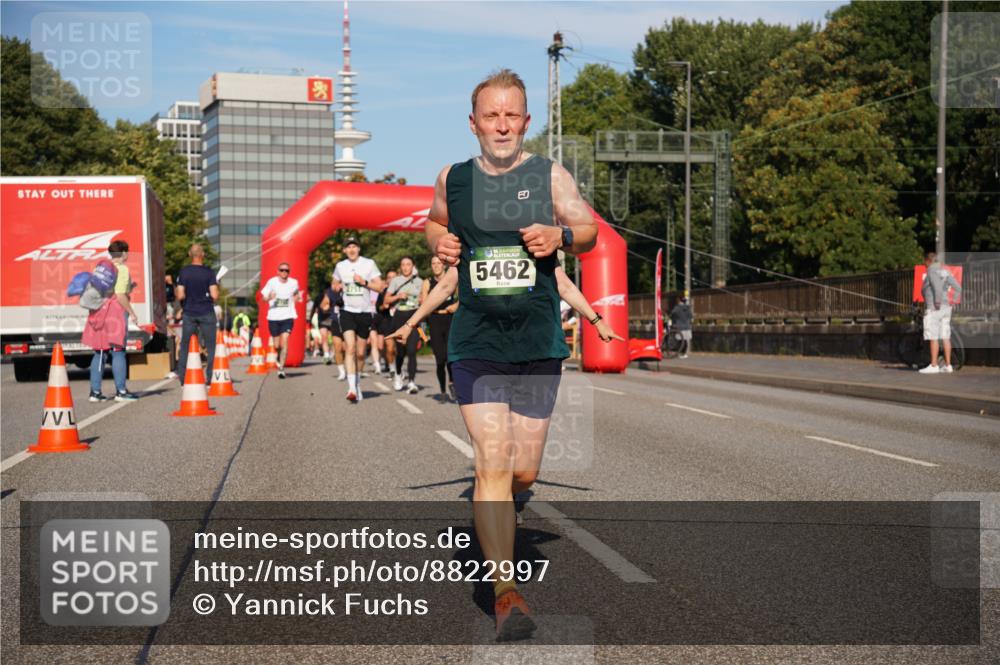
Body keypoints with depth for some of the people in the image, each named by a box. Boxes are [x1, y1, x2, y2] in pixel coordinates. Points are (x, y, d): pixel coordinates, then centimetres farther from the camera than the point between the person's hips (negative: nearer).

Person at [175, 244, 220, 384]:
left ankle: (182, 377, 6)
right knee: (210, 346, 6)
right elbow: (214, 295, -13)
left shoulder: (184, 272, -3)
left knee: (185, 345, 9)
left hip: (189, 313, 2)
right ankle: (211, 377, 3)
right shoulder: (209, 272, -8)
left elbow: (180, 296, -6)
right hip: (206, 313, -2)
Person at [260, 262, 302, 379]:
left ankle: (281, 368, -11)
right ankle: (279, 357, 42)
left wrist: (298, 297, -3)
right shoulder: (272, 282, -2)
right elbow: (263, 297, 0)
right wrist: (269, 297, -21)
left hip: (287, 317, 0)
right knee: (276, 345, 8)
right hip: (273, 317, 0)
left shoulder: (293, 283, 3)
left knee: (284, 342, -15)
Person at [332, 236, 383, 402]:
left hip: (364, 312, 0)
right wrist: (337, 287, 1)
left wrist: (364, 282, -15)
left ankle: (357, 383, 30)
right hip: (347, 311, 0)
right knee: (350, 348, -17)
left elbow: (379, 286, -1)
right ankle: (351, 388, -24)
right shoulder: (340, 266, 8)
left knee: (360, 353, 7)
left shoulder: (369, 264, 0)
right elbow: (334, 284, 24)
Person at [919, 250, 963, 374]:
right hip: (946, 307, 8)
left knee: (933, 338, -6)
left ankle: (933, 366, -6)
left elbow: (937, 287, -24)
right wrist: (952, 301, 12)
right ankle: (948, 365, 10)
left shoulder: (931, 271, -10)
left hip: (934, 308, -8)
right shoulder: (945, 271, 14)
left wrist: (938, 302, -18)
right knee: (945, 337, 9)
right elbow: (958, 288, 12)